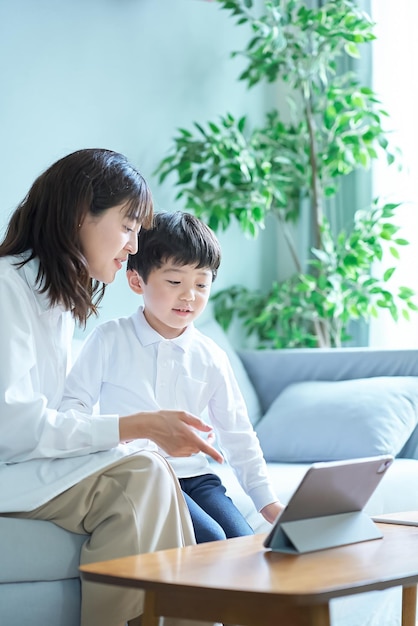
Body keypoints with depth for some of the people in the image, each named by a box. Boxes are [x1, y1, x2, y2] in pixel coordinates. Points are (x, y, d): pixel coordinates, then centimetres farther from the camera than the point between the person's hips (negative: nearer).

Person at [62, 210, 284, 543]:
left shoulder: (211, 358, 9)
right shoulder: (110, 340, 0)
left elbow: (237, 435, 14)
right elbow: (74, 402, 2)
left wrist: (268, 500, 9)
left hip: (195, 474, 4)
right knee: (210, 541, -26)